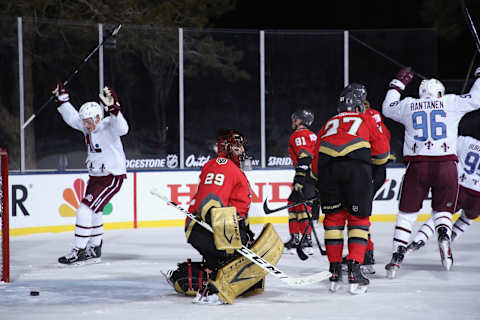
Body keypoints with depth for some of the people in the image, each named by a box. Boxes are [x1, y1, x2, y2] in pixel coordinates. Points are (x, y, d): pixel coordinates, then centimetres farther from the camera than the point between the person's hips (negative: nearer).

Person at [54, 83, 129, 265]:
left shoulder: (108, 126, -19)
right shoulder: (88, 127, 4)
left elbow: (122, 129, -40)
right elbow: (72, 118, 19)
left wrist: (114, 109, -52)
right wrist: (62, 100, 14)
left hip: (112, 177, -9)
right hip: (95, 176, 9)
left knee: (86, 208, -15)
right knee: (92, 211, 18)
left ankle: (79, 252, -11)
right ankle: (94, 249, 34)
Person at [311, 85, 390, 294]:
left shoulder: (328, 125, 32)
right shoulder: (366, 120, 26)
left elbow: (315, 164, 27)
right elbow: (382, 155, 22)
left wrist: (319, 185, 38)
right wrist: (368, 156, 43)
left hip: (327, 166, 2)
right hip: (356, 167, -2)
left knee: (333, 217, 16)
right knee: (359, 219, 7)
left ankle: (335, 271, 16)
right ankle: (354, 271, -3)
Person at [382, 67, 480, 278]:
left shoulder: (408, 106, 12)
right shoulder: (450, 103, 7)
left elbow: (387, 108, 29)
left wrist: (398, 84, 40)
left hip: (418, 165, 0)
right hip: (446, 166, 0)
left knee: (407, 212, 9)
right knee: (442, 210, 16)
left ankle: (397, 255, 0)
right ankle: (444, 236, -14)